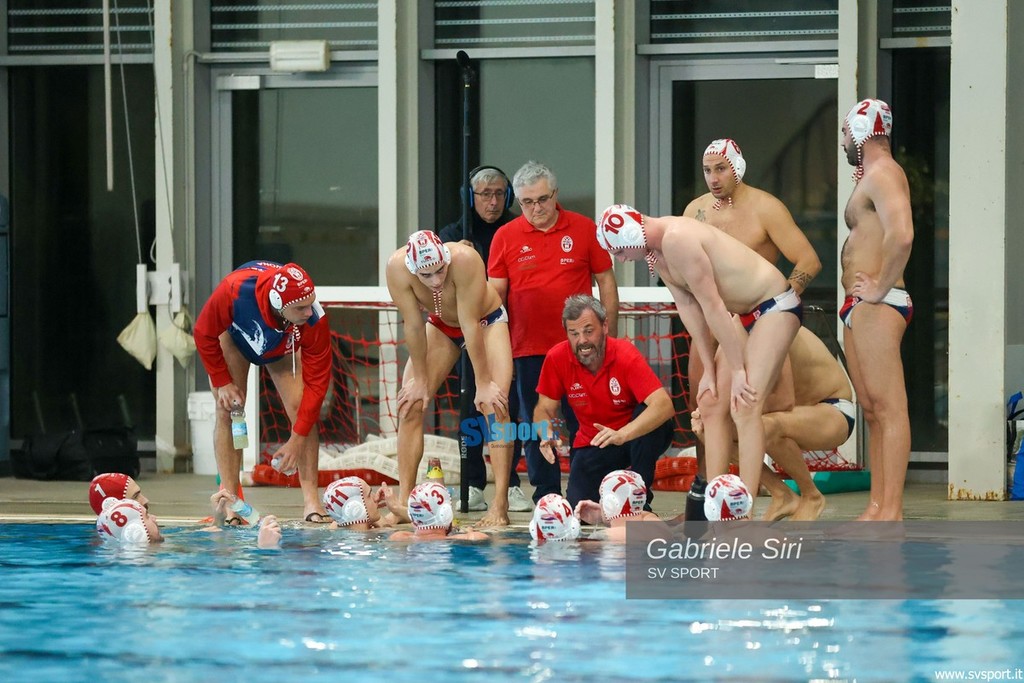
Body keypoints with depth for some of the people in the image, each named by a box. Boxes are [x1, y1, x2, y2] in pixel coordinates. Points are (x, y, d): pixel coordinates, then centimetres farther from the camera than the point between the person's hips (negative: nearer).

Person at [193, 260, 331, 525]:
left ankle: (311, 501, -9)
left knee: (304, 411, -14)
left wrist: (297, 440, -30)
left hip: (284, 348, 1)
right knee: (228, 412, -12)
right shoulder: (234, 291, -45)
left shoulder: (314, 320, -41)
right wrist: (222, 382, -19)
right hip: (233, 334, -1)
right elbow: (204, 335, -24)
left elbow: (316, 381, -30)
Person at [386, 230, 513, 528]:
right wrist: (420, 379, -13)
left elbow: (471, 325, -34)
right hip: (441, 325, 4)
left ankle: (499, 506, -22)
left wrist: (484, 383, -27)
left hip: (487, 321, -4)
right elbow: (413, 326, -20)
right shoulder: (397, 268, -30)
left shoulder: (465, 260, -39)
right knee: (410, 404, -6)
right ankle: (403, 502, -2)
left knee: (495, 404, -19)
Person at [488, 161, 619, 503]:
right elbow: (495, 292, 6)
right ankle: (546, 497, 13)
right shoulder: (505, 237, 4)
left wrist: (610, 333, 4)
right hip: (528, 348, 1)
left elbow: (605, 281, 8)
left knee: (584, 423, 2)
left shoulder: (584, 229, 3)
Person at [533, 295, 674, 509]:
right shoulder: (556, 358, -14)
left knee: (653, 419, -35)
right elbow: (544, 410, -2)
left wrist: (621, 435, -49)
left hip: (635, 436, -2)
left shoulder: (625, 354, -24)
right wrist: (547, 436, -26)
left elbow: (664, 405, -35)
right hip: (591, 446, 2)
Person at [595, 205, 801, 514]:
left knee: (745, 407, -19)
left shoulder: (677, 240, -27)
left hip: (776, 305, -10)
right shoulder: (656, 251, 3)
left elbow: (712, 306, -25)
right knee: (713, 405, 8)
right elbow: (688, 307, 6)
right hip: (746, 313, 10)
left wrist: (737, 370, -20)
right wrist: (709, 369, 4)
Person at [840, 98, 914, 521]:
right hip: (860, 309, 11)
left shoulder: (882, 174, -12)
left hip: (877, 307, -11)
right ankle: (877, 507, 15)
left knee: (888, 408, -12)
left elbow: (902, 234, -29)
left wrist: (879, 288, -21)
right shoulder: (871, 177, 21)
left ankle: (891, 512, -15)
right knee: (872, 409, 12)